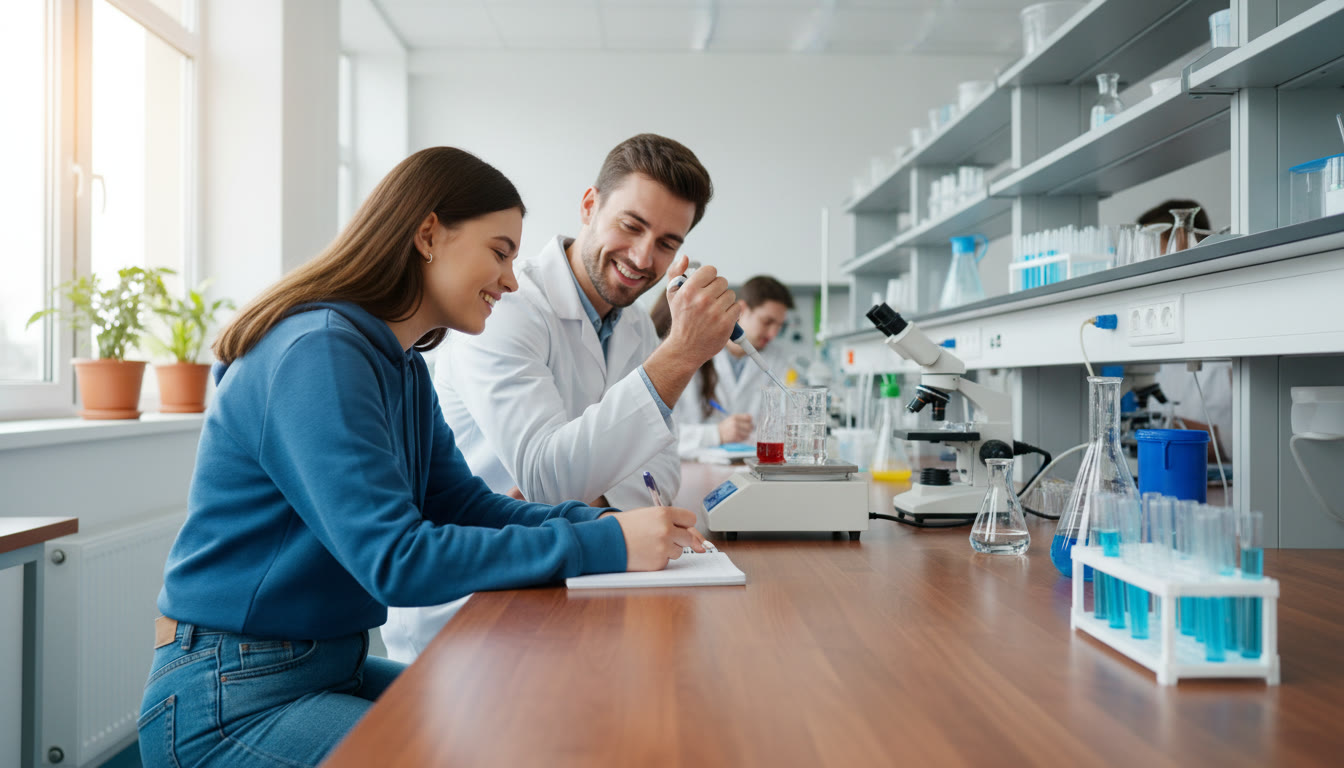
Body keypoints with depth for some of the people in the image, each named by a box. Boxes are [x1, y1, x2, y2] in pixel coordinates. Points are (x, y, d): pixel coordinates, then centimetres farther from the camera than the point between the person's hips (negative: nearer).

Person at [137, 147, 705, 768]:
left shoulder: (405, 366, 8)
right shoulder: (319, 354, -23)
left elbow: (466, 503, 4)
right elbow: (396, 560, -30)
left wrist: (603, 522, -12)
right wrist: (603, 546, -29)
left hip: (335, 666, 9)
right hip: (228, 700, -9)